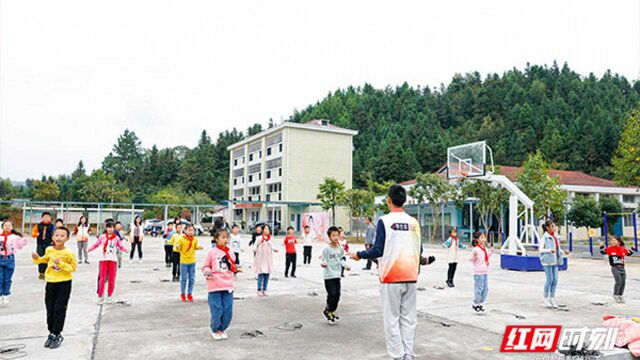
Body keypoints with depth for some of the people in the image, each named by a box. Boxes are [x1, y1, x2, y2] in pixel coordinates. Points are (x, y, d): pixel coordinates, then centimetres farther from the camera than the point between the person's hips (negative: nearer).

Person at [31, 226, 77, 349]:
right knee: (50, 310, 13)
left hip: (64, 284, -5)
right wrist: (37, 259, 2)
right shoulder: (49, 250, 0)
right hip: (50, 282, 5)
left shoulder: (68, 253, -16)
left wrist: (61, 264, -25)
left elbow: (73, 267, -13)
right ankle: (52, 333, 28)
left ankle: (57, 335, 14)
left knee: (59, 310, -1)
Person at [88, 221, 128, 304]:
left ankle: (109, 296, 19)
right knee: (102, 278, -3)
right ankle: (100, 296, 7)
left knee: (112, 279, 6)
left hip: (113, 260, 1)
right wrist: (89, 249, -12)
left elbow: (121, 246, 5)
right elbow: (95, 244, 5)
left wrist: (125, 250, -14)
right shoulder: (102, 237, 3)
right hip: (103, 259, -1)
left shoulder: (116, 238, 4)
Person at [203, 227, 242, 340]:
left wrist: (236, 269, -1)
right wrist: (207, 272, -17)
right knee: (217, 310, 1)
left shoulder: (230, 254, 10)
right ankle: (215, 330, 26)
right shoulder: (212, 252, -2)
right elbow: (205, 267, 4)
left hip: (228, 286, 4)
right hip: (214, 286, -4)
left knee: (228, 311, 6)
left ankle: (222, 329, 29)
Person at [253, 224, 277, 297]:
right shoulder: (260, 238, -6)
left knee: (267, 274, 6)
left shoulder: (269, 238, 8)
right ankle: (259, 290, 4)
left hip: (268, 259, 5)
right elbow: (256, 246, -4)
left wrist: (273, 249, 4)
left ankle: (264, 290, 15)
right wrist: (255, 250, -23)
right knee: (261, 274, -5)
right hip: (261, 258, -5)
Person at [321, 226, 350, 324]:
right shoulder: (327, 249, -11)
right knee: (332, 294, -7)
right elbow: (324, 260, -7)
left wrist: (346, 265, 3)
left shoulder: (340, 249, 5)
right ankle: (326, 311, 14)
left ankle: (332, 312, 24)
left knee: (337, 294, 7)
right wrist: (323, 263, -28)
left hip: (337, 275, 5)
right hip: (329, 276, -5)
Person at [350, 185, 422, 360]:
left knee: (392, 319, 4)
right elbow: (419, 250, 12)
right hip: (411, 277, 5)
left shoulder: (385, 221, -9)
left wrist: (359, 255, 4)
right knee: (408, 318, 11)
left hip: (391, 278, -4)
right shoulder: (414, 222, 5)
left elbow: (378, 250, -11)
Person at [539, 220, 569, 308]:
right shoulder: (545, 237, -9)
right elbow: (541, 249, -13)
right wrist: (550, 250, -29)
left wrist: (563, 252, 1)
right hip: (547, 261, -7)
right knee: (549, 279, -5)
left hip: (554, 261, 7)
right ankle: (546, 299, 9)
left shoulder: (555, 237, 13)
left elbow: (557, 249, 19)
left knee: (555, 280, 7)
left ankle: (552, 298, 18)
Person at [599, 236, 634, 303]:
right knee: (618, 282, -14)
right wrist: (601, 247, -18)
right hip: (615, 268, -4)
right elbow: (603, 252, -2)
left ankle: (620, 296, 26)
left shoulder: (623, 249, 6)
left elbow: (629, 253, 22)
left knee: (623, 282, 8)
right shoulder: (610, 248, -5)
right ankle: (615, 295, 5)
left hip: (622, 268, 5)